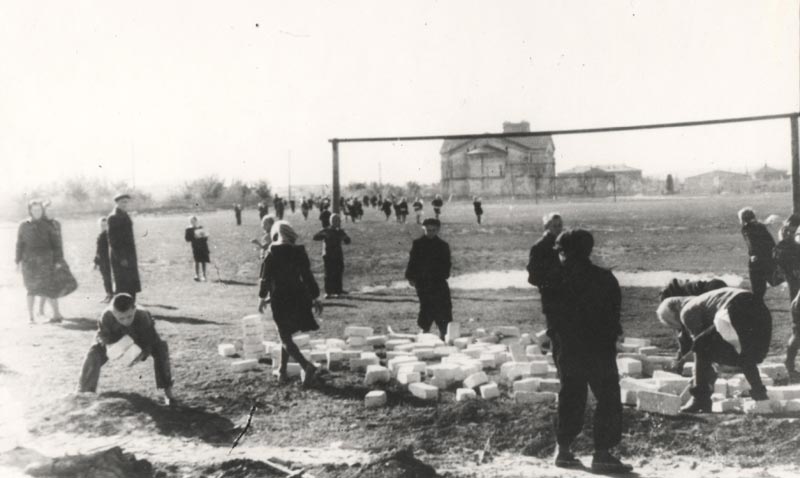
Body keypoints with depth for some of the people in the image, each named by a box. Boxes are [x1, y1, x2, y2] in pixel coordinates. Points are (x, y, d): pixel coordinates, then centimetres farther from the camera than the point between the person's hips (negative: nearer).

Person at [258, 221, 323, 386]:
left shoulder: (272, 253, -9)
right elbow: (307, 276, 1)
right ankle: (282, 371, 24)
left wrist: (262, 297, 9)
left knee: (285, 337, 0)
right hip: (298, 297, 4)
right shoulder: (299, 252, -1)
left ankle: (307, 366, -19)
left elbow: (266, 277, -5)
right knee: (286, 335, 19)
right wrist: (315, 297, 7)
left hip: (279, 299, -4)